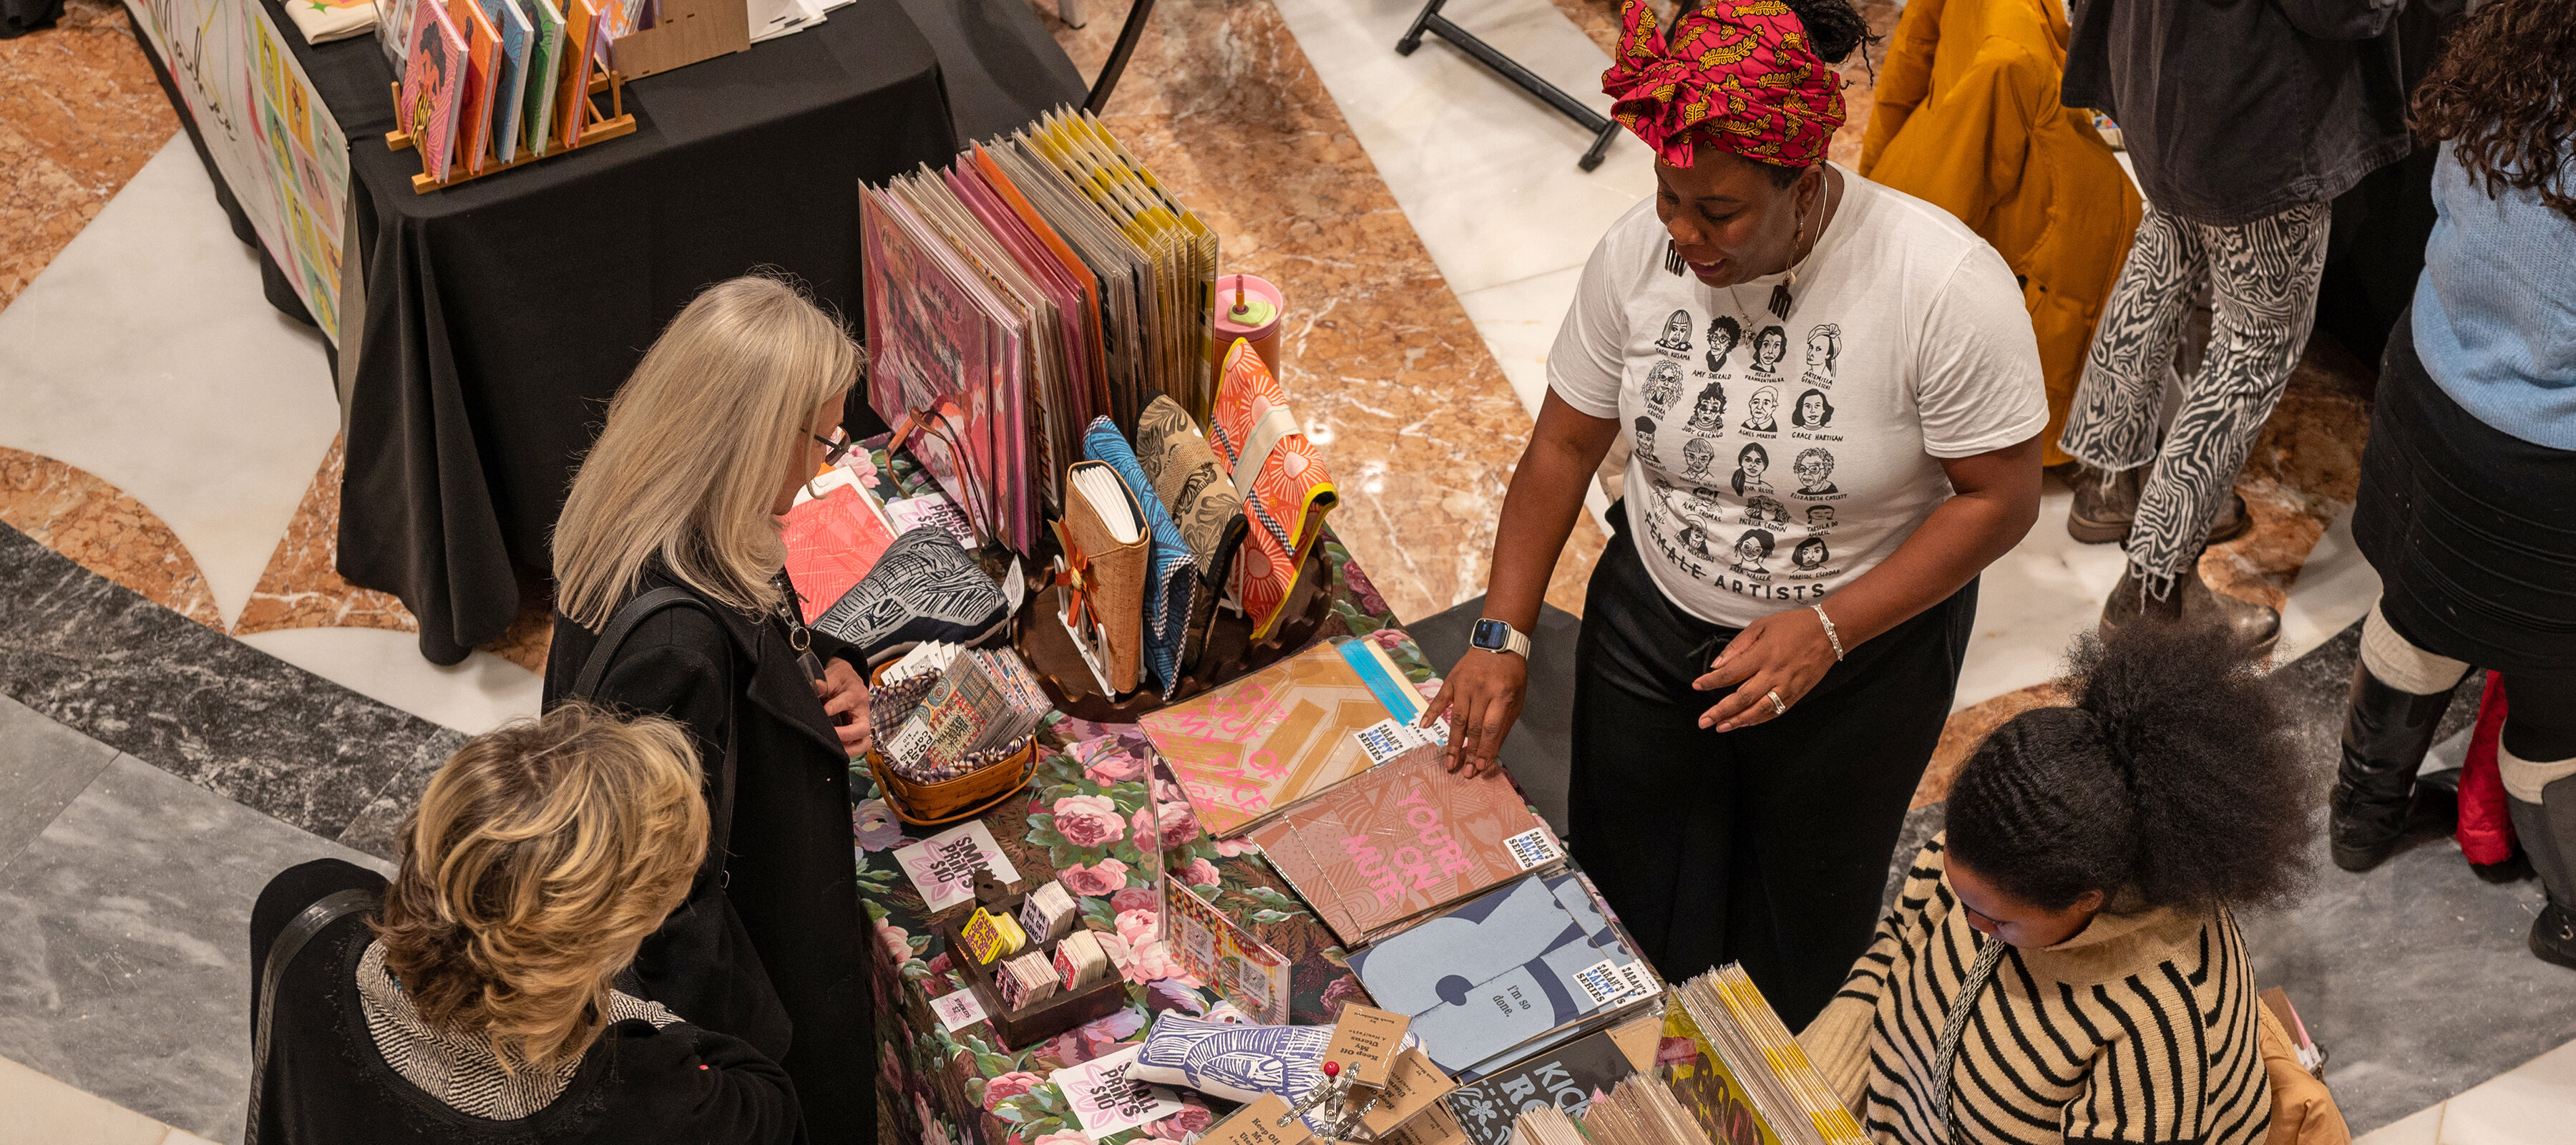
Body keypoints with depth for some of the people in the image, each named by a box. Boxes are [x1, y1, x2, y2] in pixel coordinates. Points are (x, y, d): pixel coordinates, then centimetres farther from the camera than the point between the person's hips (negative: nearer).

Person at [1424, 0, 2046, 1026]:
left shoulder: (1946, 287, -30)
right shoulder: (1637, 255, -17)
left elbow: (2001, 496, -21)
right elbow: (1565, 446, -6)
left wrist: (1825, 631, -28)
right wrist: (1501, 640, -9)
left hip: (1863, 644, -3)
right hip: (1650, 623, 3)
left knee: (1804, 916, 19)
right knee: (1631, 901, 20)